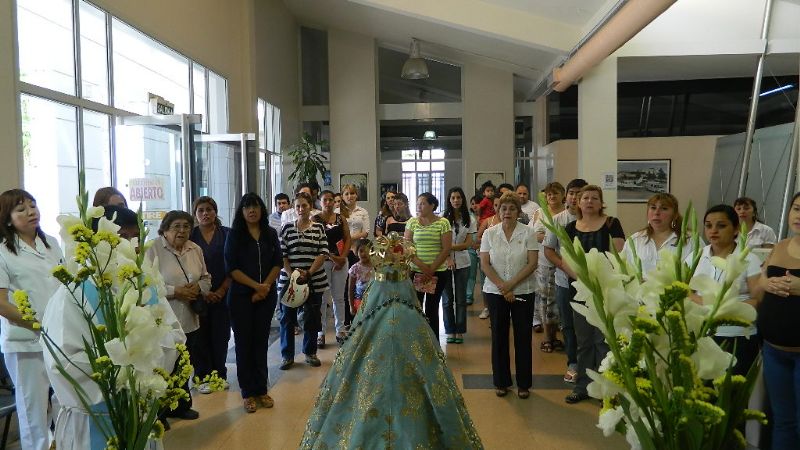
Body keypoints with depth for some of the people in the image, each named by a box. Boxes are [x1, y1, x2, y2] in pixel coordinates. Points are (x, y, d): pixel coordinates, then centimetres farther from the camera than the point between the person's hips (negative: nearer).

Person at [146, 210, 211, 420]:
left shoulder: (195, 249, 9)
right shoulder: (154, 249, -11)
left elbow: (206, 278, 17)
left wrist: (198, 287, -5)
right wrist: (175, 292, -20)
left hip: (189, 322, 6)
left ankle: (181, 405, 34)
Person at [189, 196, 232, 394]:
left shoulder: (227, 234, 2)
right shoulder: (190, 237, 1)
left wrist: (221, 291, -7)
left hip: (223, 294, 1)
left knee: (221, 335, 5)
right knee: (201, 336, 3)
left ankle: (220, 374, 20)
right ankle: (202, 377, 15)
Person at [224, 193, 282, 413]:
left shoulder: (270, 233, 7)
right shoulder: (234, 234, -1)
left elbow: (278, 263, 3)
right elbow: (231, 267, -7)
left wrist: (266, 286, -10)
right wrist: (256, 286, -14)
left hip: (267, 295, 2)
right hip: (241, 296, -2)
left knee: (261, 341, 8)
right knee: (244, 343, 3)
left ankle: (262, 390, 17)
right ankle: (248, 393, 12)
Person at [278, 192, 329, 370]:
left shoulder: (319, 228, 4)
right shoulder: (287, 228, 3)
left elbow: (323, 253, -3)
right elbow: (281, 255, -1)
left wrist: (308, 273, -13)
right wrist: (291, 275, -13)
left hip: (314, 280, 0)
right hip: (289, 280, 0)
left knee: (312, 318, 8)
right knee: (287, 317, 5)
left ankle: (310, 352, 24)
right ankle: (287, 355, 17)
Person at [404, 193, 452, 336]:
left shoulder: (443, 223, -2)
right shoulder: (412, 222, 5)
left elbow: (446, 249, -6)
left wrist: (432, 269, -11)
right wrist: (420, 265, -13)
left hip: (438, 273, -2)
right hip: (415, 271, 2)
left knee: (432, 308, 4)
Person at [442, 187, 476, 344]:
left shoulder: (469, 220, 4)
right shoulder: (443, 219, -3)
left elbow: (468, 244, -1)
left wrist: (450, 247, -12)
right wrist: (448, 259, -16)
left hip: (462, 263, 2)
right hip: (445, 262, -1)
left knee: (461, 299, 5)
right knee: (447, 299, 4)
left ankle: (460, 331, 14)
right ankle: (450, 331, 14)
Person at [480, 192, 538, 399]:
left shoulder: (528, 233, -2)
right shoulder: (489, 234, 3)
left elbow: (532, 263, -7)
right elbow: (485, 264, -2)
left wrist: (511, 285, -14)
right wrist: (502, 287, -12)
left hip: (523, 291, -1)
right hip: (495, 291, 1)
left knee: (523, 337, 5)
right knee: (499, 336, 7)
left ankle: (524, 384, 18)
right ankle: (501, 382, 20)